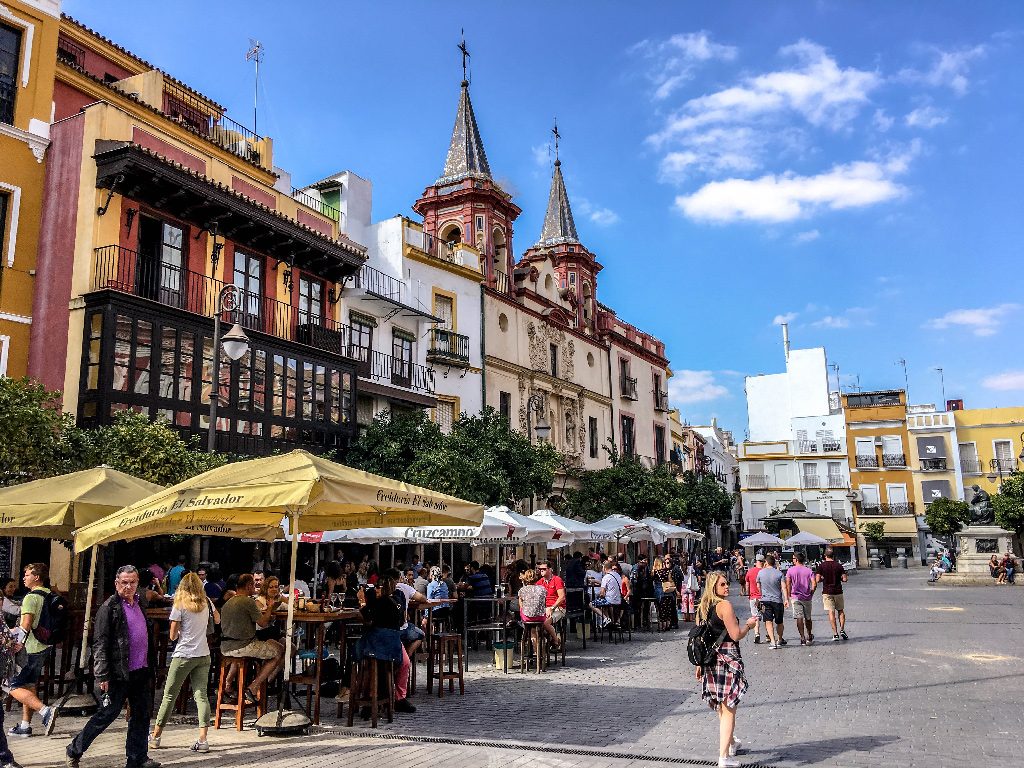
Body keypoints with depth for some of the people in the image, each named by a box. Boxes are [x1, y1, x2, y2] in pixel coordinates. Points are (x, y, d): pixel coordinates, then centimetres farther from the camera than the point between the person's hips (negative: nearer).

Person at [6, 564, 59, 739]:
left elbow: (26, 625, -23)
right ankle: (25, 726, 20)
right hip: (45, 648, 9)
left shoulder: (31, 597, -16)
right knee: (29, 686, 16)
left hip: (30, 650, -9)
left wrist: (18, 645, -12)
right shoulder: (50, 596, 10)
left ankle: (45, 711, -17)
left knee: (13, 686, -3)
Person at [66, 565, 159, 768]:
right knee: (106, 715, 1)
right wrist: (102, 675, -17)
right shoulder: (109, 607, -10)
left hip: (142, 671, 7)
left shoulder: (140, 604, 12)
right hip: (120, 673, -7)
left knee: (142, 714, 10)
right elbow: (100, 644, -13)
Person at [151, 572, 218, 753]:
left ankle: (155, 736, 19)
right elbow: (217, 620, 24)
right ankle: (202, 740, -7)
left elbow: (172, 635, -5)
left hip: (183, 655, -3)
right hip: (203, 655, 3)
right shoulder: (207, 602, 5)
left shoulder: (180, 605, -6)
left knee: (169, 695, 8)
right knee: (201, 695, 1)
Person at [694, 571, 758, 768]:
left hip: (709, 660, 8)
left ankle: (731, 743, 44)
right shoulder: (725, 605, -15)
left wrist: (699, 665, 16)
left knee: (722, 706, 24)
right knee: (728, 708, -2)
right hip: (727, 659, -7)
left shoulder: (702, 607, 8)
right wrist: (749, 625, 4)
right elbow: (736, 635, -15)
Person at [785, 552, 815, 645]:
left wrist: (789, 596, 2)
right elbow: (814, 584, -7)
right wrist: (811, 594, 6)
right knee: (808, 618, 17)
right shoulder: (809, 571, 2)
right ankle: (809, 637, 31)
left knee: (799, 618, -4)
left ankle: (802, 638, -13)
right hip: (807, 598, 3)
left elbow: (788, 584, -7)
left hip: (796, 597, -3)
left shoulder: (790, 570, -3)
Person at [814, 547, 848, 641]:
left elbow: (817, 580, -10)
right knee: (841, 611, 16)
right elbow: (844, 579, -4)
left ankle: (835, 633, -4)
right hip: (838, 591, 2)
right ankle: (842, 630, 5)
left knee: (831, 612, -1)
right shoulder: (839, 566, -1)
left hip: (827, 592, -2)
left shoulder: (821, 566, -5)